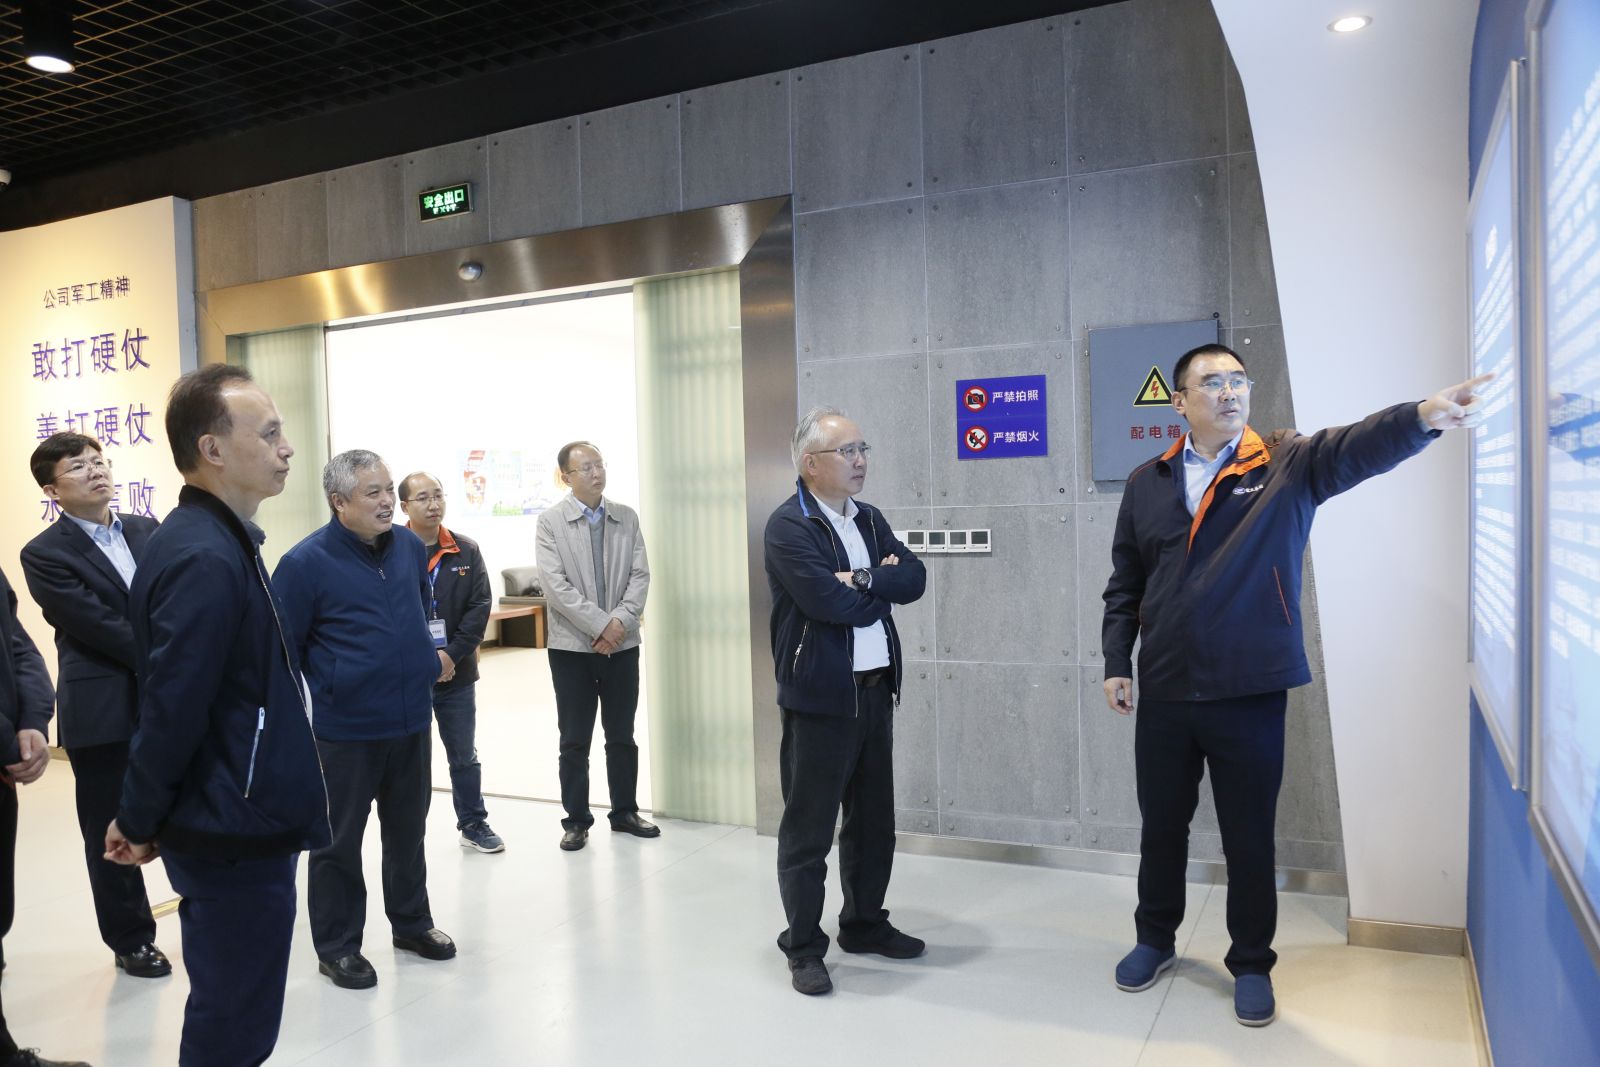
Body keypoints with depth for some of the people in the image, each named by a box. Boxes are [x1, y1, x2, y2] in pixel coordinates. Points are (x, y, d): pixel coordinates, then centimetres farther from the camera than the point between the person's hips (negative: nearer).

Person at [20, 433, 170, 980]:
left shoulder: (147, 530, 8)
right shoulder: (45, 554, -7)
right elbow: (100, 626, -15)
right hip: (103, 714, -4)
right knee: (111, 835, 10)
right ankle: (132, 940, 26)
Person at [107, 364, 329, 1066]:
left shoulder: (219, 540, 9)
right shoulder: (203, 559, -23)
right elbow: (170, 711, -22)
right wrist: (140, 822, -7)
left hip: (240, 823, 9)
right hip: (237, 834, -9)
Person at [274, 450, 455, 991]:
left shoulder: (410, 547, 2)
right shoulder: (305, 562, -14)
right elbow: (284, 648, -8)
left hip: (412, 722, 5)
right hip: (345, 729, -5)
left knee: (408, 831, 18)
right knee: (340, 842, 9)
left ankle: (412, 921, 35)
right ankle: (337, 946, 24)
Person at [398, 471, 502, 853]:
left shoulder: (466, 551, 3)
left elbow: (480, 606, -2)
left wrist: (450, 655, -12)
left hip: (457, 674, 3)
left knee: (464, 756, 14)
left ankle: (473, 824, 27)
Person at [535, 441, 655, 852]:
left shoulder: (627, 517, 6)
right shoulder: (550, 521, -4)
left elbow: (640, 575, 0)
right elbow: (555, 585, -12)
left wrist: (619, 621, -14)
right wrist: (600, 625, -16)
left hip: (622, 643, 3)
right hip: (573, 645, -3)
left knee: (622, 736, 12)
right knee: (575, 740, 6)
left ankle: (625, 811, 25)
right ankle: (576, 820, 18)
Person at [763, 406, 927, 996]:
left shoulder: (869, 520, 12)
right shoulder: (788, 526, -12)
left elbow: (914, 578, 0)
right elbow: (829, 601, -23)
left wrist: (864, 579, -16)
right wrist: (882, 589, -6)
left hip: (875, 691, 8)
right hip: (819, 697, -7)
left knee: (874, 820, 18)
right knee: (808, 828, 3)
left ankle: (864, 923, 35)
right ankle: (804, 947, 17)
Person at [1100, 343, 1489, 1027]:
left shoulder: (1287, 464, -2)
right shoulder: (1147, 484, 5)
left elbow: (1356, 448, -23)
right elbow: (1125, 585, 10)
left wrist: (1422, 416, -42)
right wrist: (1117, 662, 5)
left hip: (1250, 693, -2)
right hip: (1164, 691, 2)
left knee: (1250, 837, 10)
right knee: (1161, 826, 16)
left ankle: (1252, 965, 30)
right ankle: (1155, 939, 38)